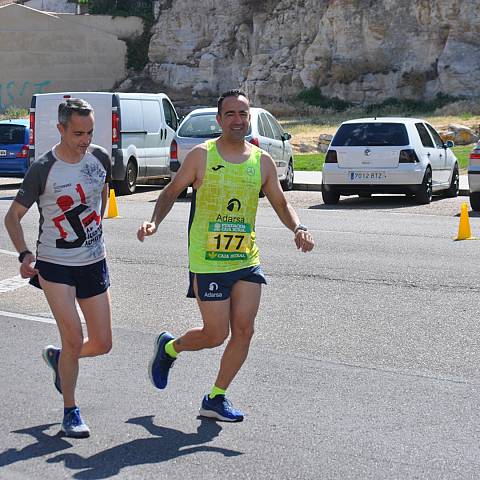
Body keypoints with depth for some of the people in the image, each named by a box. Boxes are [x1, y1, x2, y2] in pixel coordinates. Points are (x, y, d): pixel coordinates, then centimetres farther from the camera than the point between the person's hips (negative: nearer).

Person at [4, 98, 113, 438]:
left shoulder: (100, 158, -2)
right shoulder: (43, 169, -14)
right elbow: (13, 216, -6)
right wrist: (25, 254, -19)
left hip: (95, 263, 5)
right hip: (54, 266, -4)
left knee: (102, 344, 6)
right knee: (74, 339, -11)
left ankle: (58, 358, 37)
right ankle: (71, 412, 8)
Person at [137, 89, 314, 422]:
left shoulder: (262, 161, 5)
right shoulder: (202, 155, -5)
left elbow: (281, 203, 13)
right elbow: (171, 192, 3)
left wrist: (298, 228, -6)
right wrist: (155, 221, -14)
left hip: (247, 260, 4)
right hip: (208, 262, -4)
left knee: (244, 331, 0)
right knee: (216, 335, -1)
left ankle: (216, 399, 17)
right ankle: (169, 347, 31)